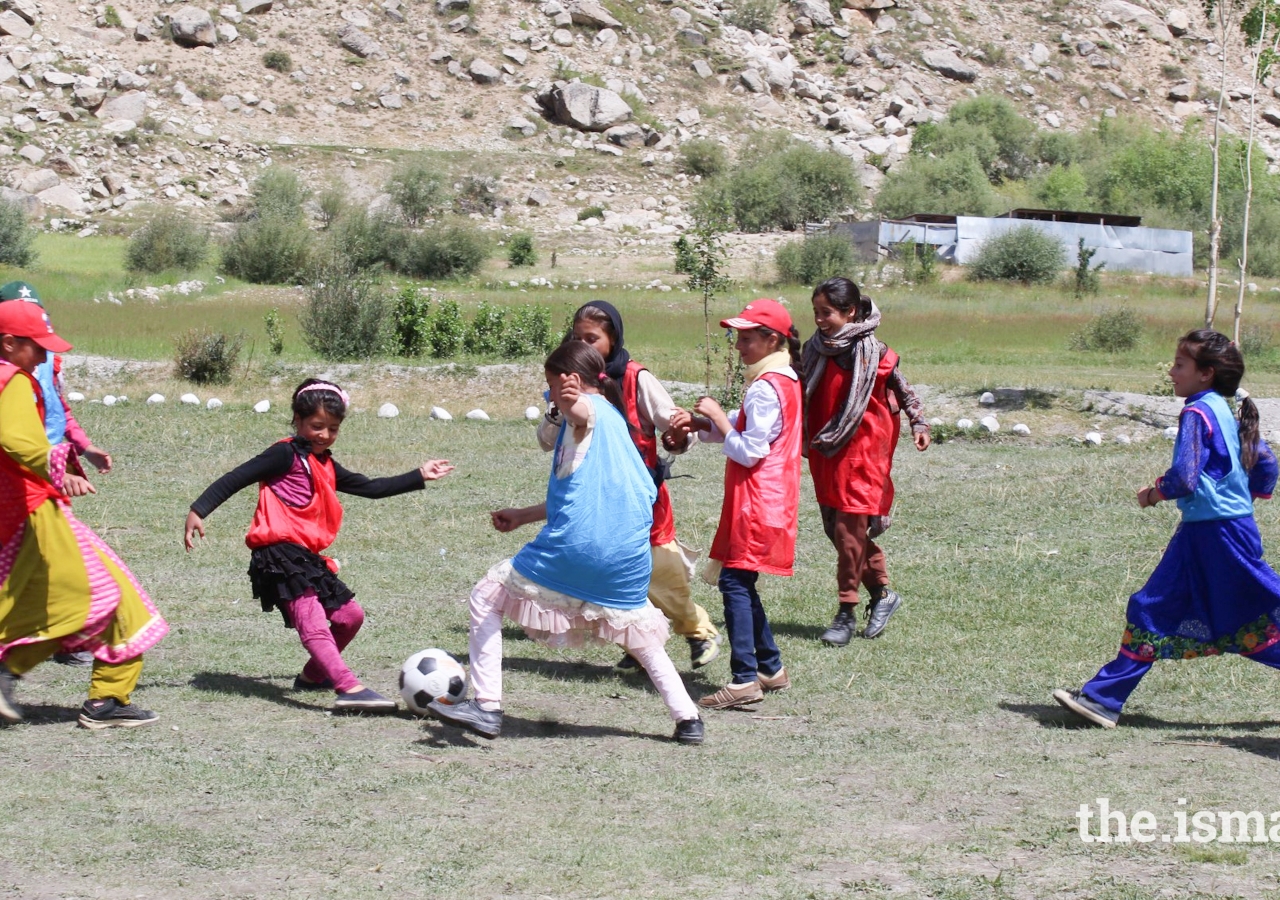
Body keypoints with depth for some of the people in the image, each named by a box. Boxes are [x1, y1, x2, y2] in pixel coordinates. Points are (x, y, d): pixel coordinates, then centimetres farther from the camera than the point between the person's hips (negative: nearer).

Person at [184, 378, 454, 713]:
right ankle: (349, 689, -37)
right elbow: (236, 478, -9)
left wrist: (419, 476, 29)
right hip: (280, 556, -10)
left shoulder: (325, 466, 23)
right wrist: (199, 511, -17)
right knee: (313, 623, -22)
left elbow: (370, 488, 29)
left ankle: (313, 675, 35)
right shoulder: (286, 455, -4)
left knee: (350, 615, 18)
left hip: (305, 557, 10)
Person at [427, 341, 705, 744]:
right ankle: (688, 718, 10)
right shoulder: (615, 418, 25)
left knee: (487, 597, 5)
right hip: (629, 556, 8)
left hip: (574, 547, -8)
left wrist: (572, 402, -56)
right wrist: (523, 516, 38)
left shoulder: (589, 410, -2)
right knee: (641, 637, 23)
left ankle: (485, 707, -1)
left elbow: (582, 412, -31)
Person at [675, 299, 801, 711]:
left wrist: (717, 417, -10)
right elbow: (747, 429, 17)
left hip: (757, 503, -10)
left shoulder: (766, 388, -17)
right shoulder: (786, 380, 14)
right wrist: (702, 423, 4)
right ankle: (771, 667, 21)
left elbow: (749, 450, -19)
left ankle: (745, 680, -12)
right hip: (770, 498, 10)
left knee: (734, 581, -10)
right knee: (740, 583, 15)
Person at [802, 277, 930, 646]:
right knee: (835, 529, 9)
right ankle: (882, 593, 25)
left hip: (860, 452, -6)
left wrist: (918, 424, -3)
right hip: (825, 455, 6)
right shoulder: (815, 349, 5)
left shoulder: (868, 351, -10)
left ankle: (846, 613, 2)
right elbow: (804, 395, 15)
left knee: (849, 530, -6)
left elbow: (902, 388, 1)